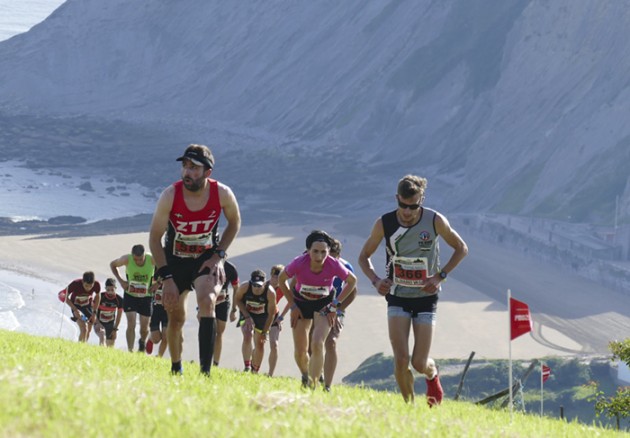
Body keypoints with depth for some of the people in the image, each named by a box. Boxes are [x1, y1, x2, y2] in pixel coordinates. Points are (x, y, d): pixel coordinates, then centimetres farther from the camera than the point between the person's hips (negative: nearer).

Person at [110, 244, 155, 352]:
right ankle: (130, 351, -9)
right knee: (131, 324, -14)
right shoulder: (127, 259, -20)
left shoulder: (152, 260, -21)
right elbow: (112, 264, 0)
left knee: (144, 328, 9)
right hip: (130, 295, -1)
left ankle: (142, 342, 41)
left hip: (146, 297, 1)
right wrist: (121, 280, -9)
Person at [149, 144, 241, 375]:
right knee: (176, 318, 8)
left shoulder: (222, 194, -20)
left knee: (207, 303, -26)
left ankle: (206, 371, -30)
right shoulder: (170, 196, -23)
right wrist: (166, 278, -16)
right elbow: (155, 237, -12)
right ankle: (176, 370, 31)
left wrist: (219, 254, -10)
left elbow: (234, 223, 2)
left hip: (207, 258, -1)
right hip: (175, 259, 1)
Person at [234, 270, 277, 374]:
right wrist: (247, 316, -17)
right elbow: (237, 299, -9)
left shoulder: (270, 292, -31)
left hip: (262, 317, -1)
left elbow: (271, 314, -21)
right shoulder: (244, 287, -29)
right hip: (247, 314, 1)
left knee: (260, 344, -1)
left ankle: (255, 371, 17)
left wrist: (265, 331, -19)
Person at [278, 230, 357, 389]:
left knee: (317, 345, -21)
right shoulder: (299, 263, -29)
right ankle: (305, 377, 33)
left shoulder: (334, 265, -28)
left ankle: (312, 384, -15)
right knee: (300, 352, 3)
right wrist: (293, 306, -7)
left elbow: (352, 281, -8)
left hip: (323, 304, -1)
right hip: (301, 303, 1)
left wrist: (335, 304, -11)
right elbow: (282, 279, -8)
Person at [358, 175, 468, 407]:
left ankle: (432, 375, 34)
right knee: (401, 360, -14)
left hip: (426, 298, -1)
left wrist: (440, 276, -10)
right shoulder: (384, 224, -9)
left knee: (420, 364, -4)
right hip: (397, 298, 1)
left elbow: (461, 248, 3)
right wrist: (375, 280, -14)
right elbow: (364, 256, 5)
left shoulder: (435, 221, -11)